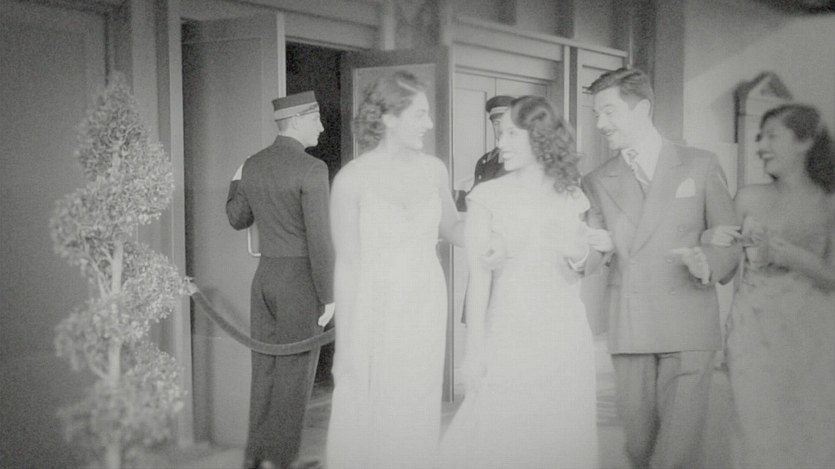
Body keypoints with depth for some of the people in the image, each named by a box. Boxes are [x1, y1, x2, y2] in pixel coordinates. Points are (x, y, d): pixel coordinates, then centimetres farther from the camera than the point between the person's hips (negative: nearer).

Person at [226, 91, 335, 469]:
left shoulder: (252, 166, 6)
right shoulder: (312, 169, -16)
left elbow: (238, 220, 19)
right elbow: (319, 238, -21)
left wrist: (235, 186, 39)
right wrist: (328, 296, -14)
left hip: (265, 278, 7)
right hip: (302, 284, -7)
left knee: (266, 372, 13)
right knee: (295, 375, 1)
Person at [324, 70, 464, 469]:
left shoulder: (433, 170, 0)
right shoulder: (351, 179, -11)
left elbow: (451, 229, 16)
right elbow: (346, 263, -9)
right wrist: (346, 344, -8)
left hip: (425, 306, 4)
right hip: (374, 309, -4)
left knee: (417, 417, 11)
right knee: (366, 418, 4)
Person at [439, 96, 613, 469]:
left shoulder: (570, 197, 7)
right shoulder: (489, 196, -2)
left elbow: (574, 276, 12)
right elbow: (479, 276, -6)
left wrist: (581, 255, -9)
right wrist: (475, 350, -9)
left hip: (565, 338, 3)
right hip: (509, 337, -3)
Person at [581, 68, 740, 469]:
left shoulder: (700, 165, 7)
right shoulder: (597, 182, 12)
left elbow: (730, 238, 8)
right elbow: (591, 251, 3)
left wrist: (708, 262, -13)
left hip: (688, 325, -2)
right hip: (628, 328, 2)